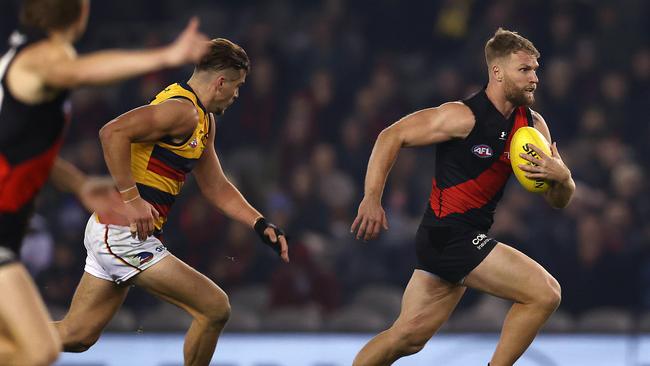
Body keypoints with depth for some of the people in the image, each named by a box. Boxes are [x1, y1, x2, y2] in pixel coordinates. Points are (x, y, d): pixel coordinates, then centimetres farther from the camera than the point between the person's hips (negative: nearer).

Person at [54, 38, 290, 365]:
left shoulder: (204, 121, 17)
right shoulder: (183, 110, -16)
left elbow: (216, 188, 24)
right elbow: (112, 133, -28)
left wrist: (261, 225, 13)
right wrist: (131, 199, -25)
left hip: (109, 232, 10)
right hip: (124, 235, -10)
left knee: (76, 336, 13)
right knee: (215, 308, -6)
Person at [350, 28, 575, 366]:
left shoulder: (533, 125, 7)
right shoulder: (464, 116, -15)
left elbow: (559, 201, 10)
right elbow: (392, 136, -12)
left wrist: (561, 176, -14)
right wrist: (372, 198, -22)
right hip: (449, 235, -8)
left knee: (409, 335, 11)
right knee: (545, 293, -14)